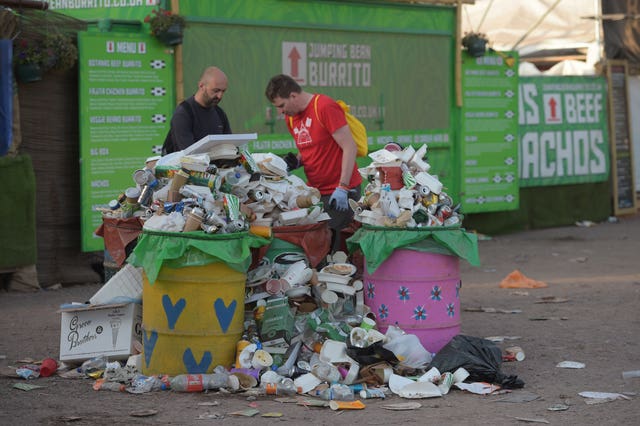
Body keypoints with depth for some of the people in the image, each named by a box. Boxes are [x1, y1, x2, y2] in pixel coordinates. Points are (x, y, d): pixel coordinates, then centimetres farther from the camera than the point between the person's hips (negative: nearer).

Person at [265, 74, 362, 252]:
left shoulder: (325, 107, -13)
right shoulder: (291, 117, 12)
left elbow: (350, 148, -16)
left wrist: (342, 188, -21)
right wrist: (296, 161, 2)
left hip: (340, 192, -7)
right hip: (314, 190, 8)